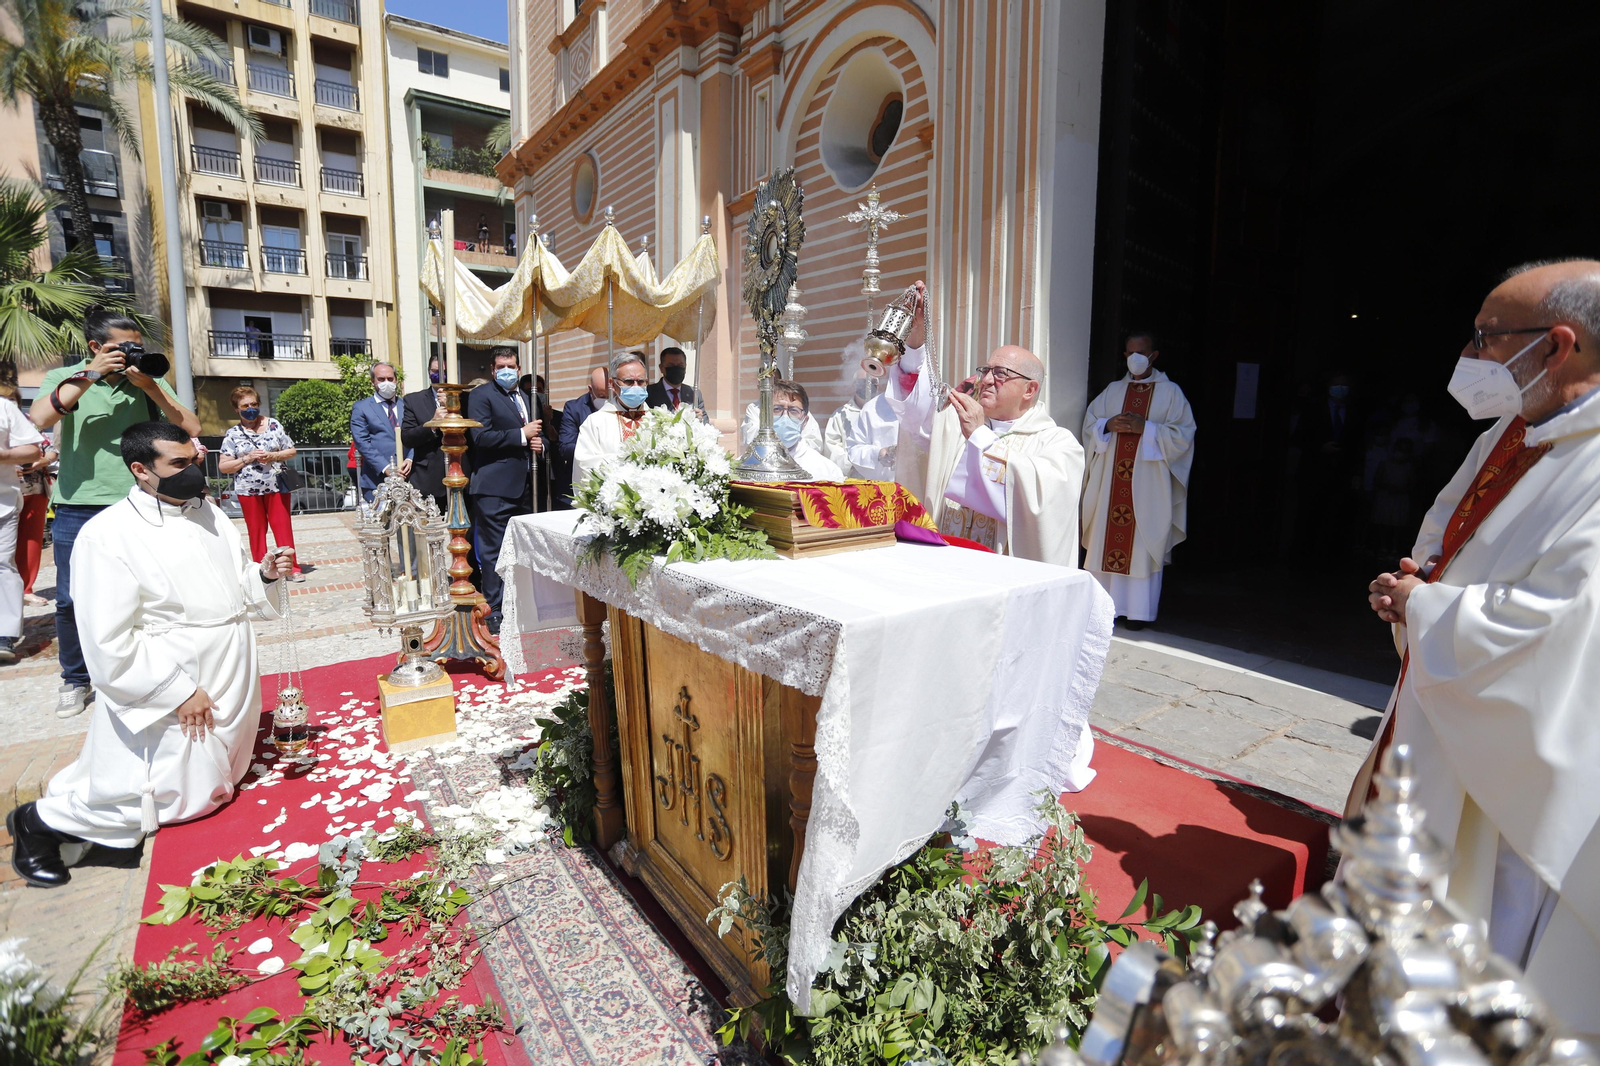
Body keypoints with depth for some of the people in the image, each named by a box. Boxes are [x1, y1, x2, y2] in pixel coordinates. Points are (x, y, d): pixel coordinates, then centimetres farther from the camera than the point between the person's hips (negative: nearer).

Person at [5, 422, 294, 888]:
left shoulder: (210, 513, 4)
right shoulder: (108, 535, -17)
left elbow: (239, 587, 14)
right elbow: (109, 645, -19)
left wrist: (264, 574, -8)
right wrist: (178, 692, -20)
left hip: (231, 681, 8)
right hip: (167, 687, -7)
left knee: (221, 782, 21)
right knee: (181, 797, 0)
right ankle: (41, 820, 22)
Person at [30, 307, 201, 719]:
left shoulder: (150, 381, 7)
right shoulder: (65, 377, 5)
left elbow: (192, 429, -3)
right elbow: (39, 418, -14)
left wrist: (149, 386, -11)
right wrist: (90, 375, -15)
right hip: (79, 507, 0)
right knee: (72, 600, 6)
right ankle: (76, 680, 23)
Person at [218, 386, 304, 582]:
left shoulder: (274, 425, 1)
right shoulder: (232, 434, -1)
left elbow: (291, 451, 3)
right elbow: (223, 466, -2)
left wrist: (273, 456, -14)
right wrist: (247, 458, -15)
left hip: (277, 487, 0)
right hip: (248, 490, 0)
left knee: (283, 527, 2)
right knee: (256, 530, 8)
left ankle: (292, 568, 5)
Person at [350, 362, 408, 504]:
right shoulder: (361, 407, 7)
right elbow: (362, 443, -3)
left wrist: (410, 459, -8)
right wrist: (385, 467, -14)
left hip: (407, 477, 2)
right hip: (377, 480, -2)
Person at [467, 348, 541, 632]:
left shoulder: (526, 397, 20)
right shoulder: (481, 395, -3)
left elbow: (537, 432, 26)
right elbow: (481, 436, -15)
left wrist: (539, 442, 3)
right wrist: (522, 435, -15)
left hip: (525, 485, 7)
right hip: (495, 487, -7)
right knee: (493, 550, -3)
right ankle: (495, 611, 4)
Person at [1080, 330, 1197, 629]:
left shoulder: (1170, 392, 4)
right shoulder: (1113, 390, 14)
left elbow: (1183, 434, -3)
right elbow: (1089, 424, 12)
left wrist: (1146, 428, -15)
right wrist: (1109, 425, -8)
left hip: (1149, 481, -3)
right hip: (1112, 478, 3)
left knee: (1143, 543, -3)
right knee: (1108, 539, 3)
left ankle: (1139, 610, 3)